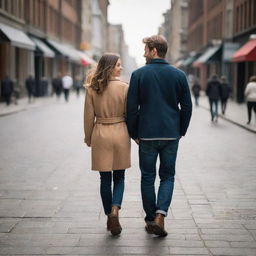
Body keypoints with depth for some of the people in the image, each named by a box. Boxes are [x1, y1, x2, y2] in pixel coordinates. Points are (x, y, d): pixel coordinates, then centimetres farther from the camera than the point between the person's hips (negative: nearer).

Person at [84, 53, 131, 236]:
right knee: (119, 177, 12)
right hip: (120, 133, -1)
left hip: (100, 134, 1)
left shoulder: (92, 89, -2)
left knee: (105, 179, 10)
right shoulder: (124, 87, -8)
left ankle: (110, 217, 16)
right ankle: (115, 209, -10)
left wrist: (88, 137, 13)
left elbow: (89, 116, 1)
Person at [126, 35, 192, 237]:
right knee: (168, 176, 11)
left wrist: (134, 133, 6)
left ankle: (150, 219, 16)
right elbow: (187, 107, 3)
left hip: (147, 135, -1)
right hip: (171, 135, 2)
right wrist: (181, 131, 15)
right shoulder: (179, 75, 1)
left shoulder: (138, 74, -5)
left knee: (148, 177, 11)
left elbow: (132, 108, -5)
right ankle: (160, 215, -7)